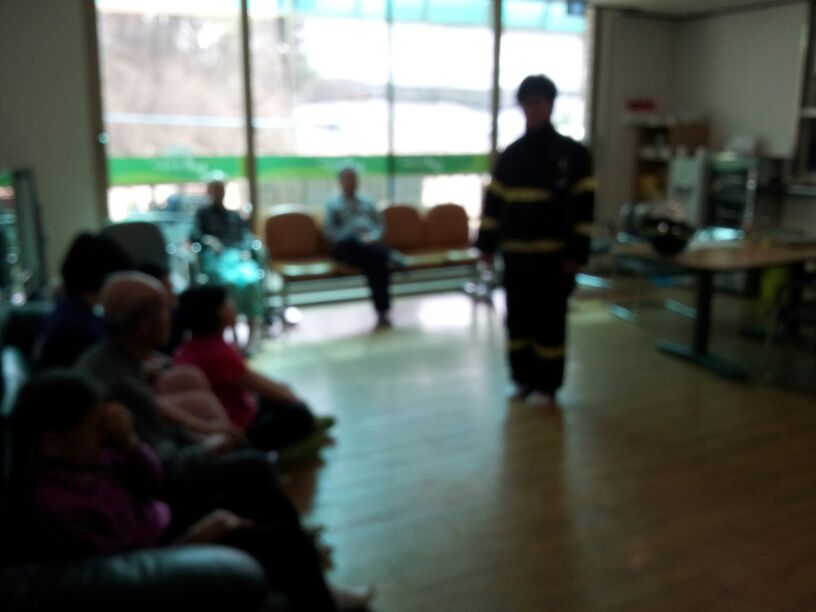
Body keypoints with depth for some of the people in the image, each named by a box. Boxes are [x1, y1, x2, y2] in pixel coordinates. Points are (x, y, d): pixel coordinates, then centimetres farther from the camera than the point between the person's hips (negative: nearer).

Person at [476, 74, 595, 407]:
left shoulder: (571, 153, -1)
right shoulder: (511, 154, 10)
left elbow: (583, 206, -4)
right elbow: (494, 200, 12)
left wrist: (577, 251, -10)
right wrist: (487, 242, 7)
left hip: (554, 254, -4)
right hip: (515, 252, 4)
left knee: (549, 320, 2)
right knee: (518, 317, 9)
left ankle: (547, 385, 14)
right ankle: (523, 379, 24)